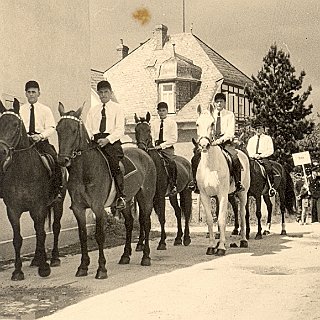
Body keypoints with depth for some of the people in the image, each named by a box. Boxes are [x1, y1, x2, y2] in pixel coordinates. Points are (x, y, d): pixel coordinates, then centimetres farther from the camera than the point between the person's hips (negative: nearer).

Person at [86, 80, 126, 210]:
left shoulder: (117, 108, 9)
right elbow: (88, 128, 16)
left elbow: (120, 130, -2)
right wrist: (88, 137, -7)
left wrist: (107, 139, -17)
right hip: (95, 141, 4)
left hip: (112, 141, -4)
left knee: (114, 165, -20)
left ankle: (121, 197, -17)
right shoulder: (93, 110, 21)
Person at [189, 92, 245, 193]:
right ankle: (195, 181, -7)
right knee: (195, 157, -17)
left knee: (235, 158, -31)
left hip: (225, 142, -3)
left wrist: (221, 139, -22)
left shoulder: (230, 115, 5)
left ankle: (238, 183, -20)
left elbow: (230, 133, -6)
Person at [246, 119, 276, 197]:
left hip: (264, 157, -4)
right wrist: (254, 155, -9)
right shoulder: (251, 139, 21)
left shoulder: (268, 138, 11)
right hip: (253, 158, 4)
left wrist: (261, 155, -12)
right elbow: (248, 150, 12)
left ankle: (272, 186, -30)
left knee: (269, 168, -32)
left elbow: (270, 151, 1)